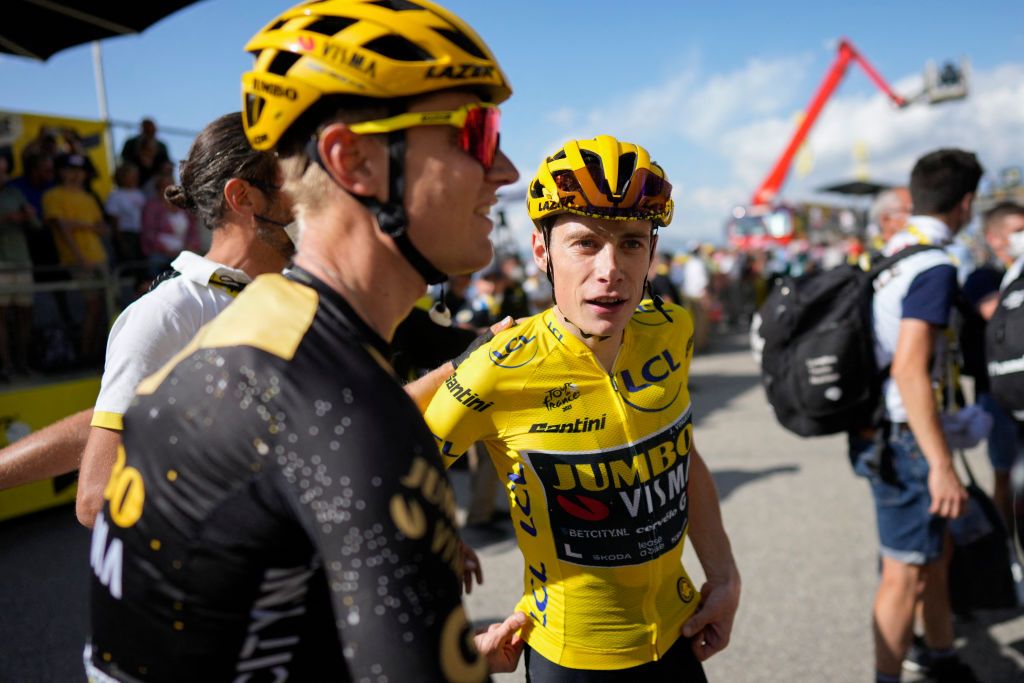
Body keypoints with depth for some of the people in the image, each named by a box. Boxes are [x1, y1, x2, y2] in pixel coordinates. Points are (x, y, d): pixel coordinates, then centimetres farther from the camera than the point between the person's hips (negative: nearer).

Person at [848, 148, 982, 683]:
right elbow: (908, 368, -27)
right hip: (903, 439, -10)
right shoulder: (935, 265, -18)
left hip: (884, 433, 10)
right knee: (907, 572, 2)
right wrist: (942, 467, -26)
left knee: (937, 552, 23)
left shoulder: (891, 253, 10)